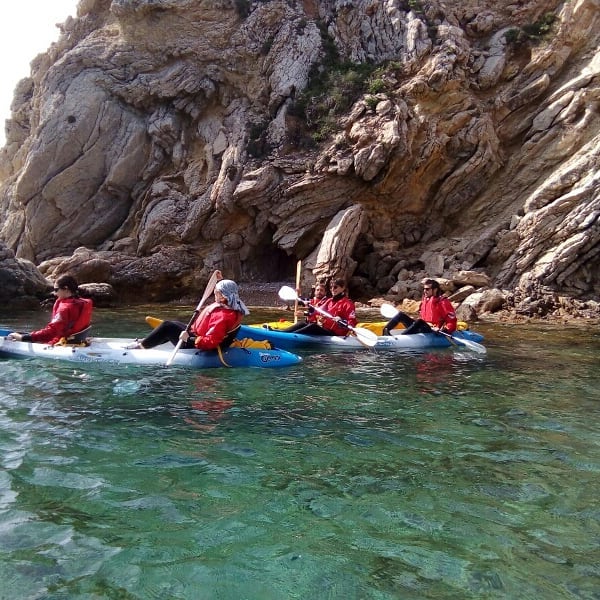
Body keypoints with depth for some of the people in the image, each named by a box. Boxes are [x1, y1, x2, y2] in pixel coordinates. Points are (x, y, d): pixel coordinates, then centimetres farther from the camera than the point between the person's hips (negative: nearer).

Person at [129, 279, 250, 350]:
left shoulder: (222, 317, -34)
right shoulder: (232, 306, -6)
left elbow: (210, 342, -37)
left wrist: (189, 340, -33)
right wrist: (220, 280, 22)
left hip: (197, 345, -10)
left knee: (167, 327, -7)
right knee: (173, 323, 19)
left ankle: (141, 346, 8)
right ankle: (145, 342, 23)